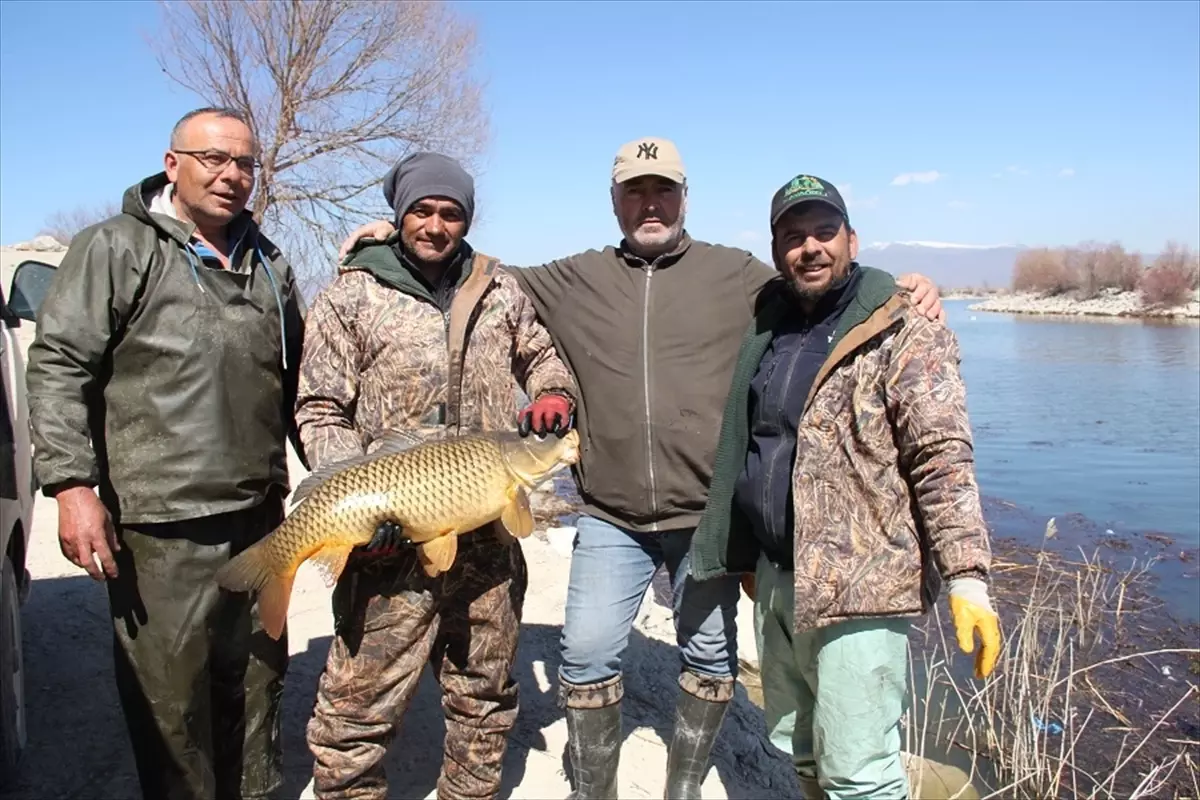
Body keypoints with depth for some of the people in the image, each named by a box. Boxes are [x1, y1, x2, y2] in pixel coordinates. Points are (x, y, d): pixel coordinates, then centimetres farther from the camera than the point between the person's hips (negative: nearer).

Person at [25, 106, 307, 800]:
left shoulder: (270, 265, 15)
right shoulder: (116, 249, -2)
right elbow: (58, 367, -8)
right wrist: (72, 482, -16)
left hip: (260, 519, 6)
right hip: (160, 528, -5)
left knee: (258, 686, 17)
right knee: (171, 702, 4)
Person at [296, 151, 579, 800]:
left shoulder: (499, 289, 10)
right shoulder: (348, 300, 0)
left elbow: (539, 354, 25)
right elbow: (321, 412, -2)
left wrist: (555, 393, 2)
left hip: (489, 534, 4)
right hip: (394, 533, -3)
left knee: (485, 698, 18)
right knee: (359, 706, -3)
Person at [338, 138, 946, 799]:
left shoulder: (737, 275, 4)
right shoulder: (572, 281, 7)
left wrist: (899, 293, -8)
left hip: (708, 515, 0)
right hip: (609, 519, 1)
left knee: (711, 656, 11)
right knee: (587, 653, 2)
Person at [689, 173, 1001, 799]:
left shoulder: (903, 335, -8)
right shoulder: (767, 330, 12)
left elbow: (944, 460, -15)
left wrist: (966, 576, -23)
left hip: (859, 586, -7)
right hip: (776, 578, 7)